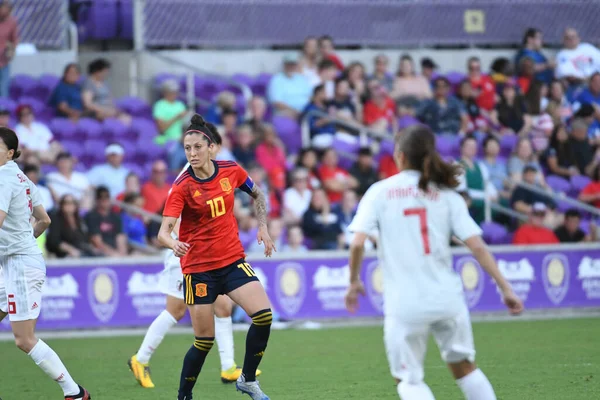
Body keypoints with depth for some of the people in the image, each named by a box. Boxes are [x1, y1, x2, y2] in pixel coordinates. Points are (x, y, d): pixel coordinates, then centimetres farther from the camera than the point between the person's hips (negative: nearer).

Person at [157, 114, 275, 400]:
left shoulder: (231, 171, -4)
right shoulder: (182, 187, -15)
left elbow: (257, 195, 18)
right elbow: (163, 231, -25)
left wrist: (263, 227, 7)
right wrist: (173, 244, -47)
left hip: (233, 261, 3)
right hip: (198, 267, -3)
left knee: (263, 315, -15)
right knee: (204, 341, -2)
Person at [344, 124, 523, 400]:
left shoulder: (380, 192, 1)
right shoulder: (447, 195, 6)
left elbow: (358, 243, -8)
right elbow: (477, 246, -2)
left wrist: (354, 282, 8)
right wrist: (505, 287, 1)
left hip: (404, 303, -3)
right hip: (447, 298, 3)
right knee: (464, 367, 19)